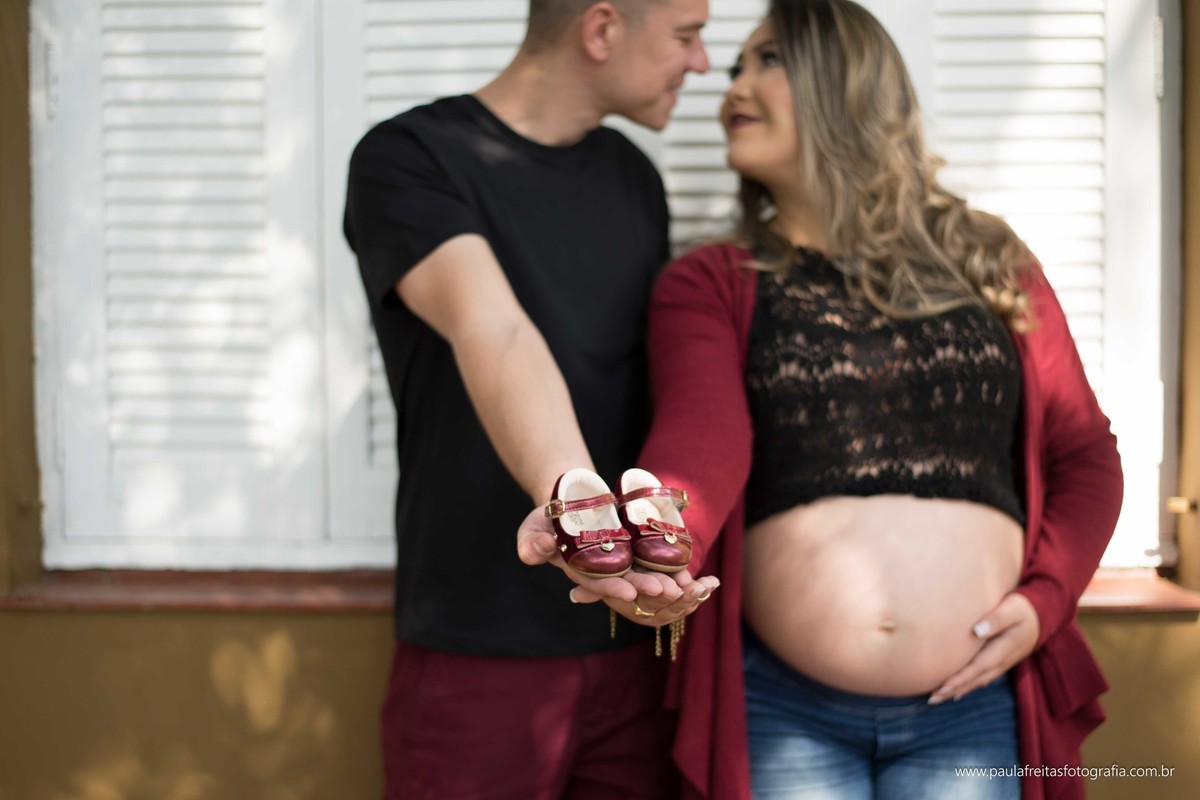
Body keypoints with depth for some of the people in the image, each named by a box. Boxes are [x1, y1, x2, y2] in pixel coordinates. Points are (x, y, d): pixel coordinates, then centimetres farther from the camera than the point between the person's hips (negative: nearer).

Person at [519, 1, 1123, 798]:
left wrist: (1047, 598, -5)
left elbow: (1085, 453, 11)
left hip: (973, 706, 2)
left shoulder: (990, 263, 7)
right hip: (782, 706, -1)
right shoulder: (709, 283, 1)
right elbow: (701, 437, -18)